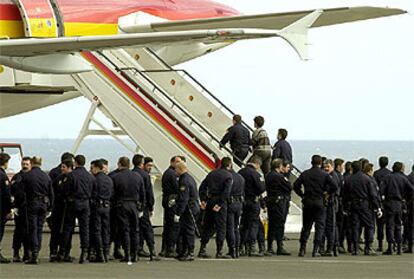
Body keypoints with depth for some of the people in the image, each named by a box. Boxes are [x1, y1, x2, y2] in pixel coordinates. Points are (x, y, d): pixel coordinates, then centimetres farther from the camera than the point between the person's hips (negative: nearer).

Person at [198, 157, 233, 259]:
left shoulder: (212, 173, 12)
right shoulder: (228, 176, -7)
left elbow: (202, 187, 10)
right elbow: (226, 192, -18)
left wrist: (203, 200, 8)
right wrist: (220, 204, -17)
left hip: (210, 201, 6)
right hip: (220, 202, -6)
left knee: (207, 226, 13)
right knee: (221, 227, 1)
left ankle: (202, 250, 13)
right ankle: (219, 251, -2)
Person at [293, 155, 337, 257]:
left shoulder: (305, 174, 4)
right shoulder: (324, 175, -4)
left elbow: (295, 185, -1)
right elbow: (334, 186, -11)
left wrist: (302, 195, 9)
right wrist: (327, 193, 5)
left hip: (307, 202, 3)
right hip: (320, 202, -3)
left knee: (306, 226, 11)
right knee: (319, 226, 3)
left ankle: (302, 249, 9)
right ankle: (315, 250, -4)